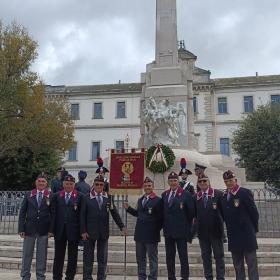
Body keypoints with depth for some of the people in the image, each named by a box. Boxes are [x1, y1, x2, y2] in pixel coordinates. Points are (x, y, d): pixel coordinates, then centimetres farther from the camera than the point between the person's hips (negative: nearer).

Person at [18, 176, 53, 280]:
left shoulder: (50, 196, -1)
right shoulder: (28, 195, 3)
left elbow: (53, 213, 0)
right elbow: (22, 212, 3)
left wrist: (51, 229, -5)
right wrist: (21, 229, -4)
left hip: (43, 229, -1)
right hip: (29, 228, 1)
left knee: (42, 255, 8)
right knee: (27, 254, 9)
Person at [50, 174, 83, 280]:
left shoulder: (79, 196, -1)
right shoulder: (57, 196, 6)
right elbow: (54, 213, 3)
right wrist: (52, 229, -2)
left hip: (73, 230, -2)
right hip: (60, 230, 2)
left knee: (72, 256, 8)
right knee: (58, 255, 11)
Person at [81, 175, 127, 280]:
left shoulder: (108, 198, 4)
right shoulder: (87, 198, -2)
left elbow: (114, 213, 3)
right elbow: (83, 215, -2)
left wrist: (122, 226, -4)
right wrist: (83, 231, -8)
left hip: (104, 232, 2)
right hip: (90, 232, -2)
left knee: (103, 258, 9)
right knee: (88, 258, 6)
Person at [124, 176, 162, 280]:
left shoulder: (157, 200, -10)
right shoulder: (140, 200, 13)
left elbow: (161, 218, -12)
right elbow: (138, 214, 15)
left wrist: (156, 230, -13)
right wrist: (128, 208, 6)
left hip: (151, 234, -7)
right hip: (140, 233, 7)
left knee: (152, 258, 6)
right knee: (140, 258, 15)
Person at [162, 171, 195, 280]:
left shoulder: (186, 194, -7)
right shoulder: (164, 195, 8)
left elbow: (191, 212, -5)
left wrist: (187, 225, -2)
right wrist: (165, 226, 8)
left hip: (181, 230, -5)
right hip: (168, 230, 5)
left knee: (183, 255, 3)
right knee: (169, 256, 11)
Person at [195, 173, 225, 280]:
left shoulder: (218, 194, -6)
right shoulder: (196, 197, 3)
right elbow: (195, 214, 8)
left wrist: (219, 222, -4)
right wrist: (198, 225, 0)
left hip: (216, 230, -3)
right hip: (202, 231, 3)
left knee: (219, 256, 6)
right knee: (205, 256, 11)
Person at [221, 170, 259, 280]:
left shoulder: (245, 192, -9)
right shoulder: (224, 195, 8)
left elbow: (254, 212, -7)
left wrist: (254, 228, -3)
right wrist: (229, 229, 8)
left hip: (246, 234, -6)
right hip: (233, 236, 6)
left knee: (251, 263, 1)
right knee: (237, 264, 14)